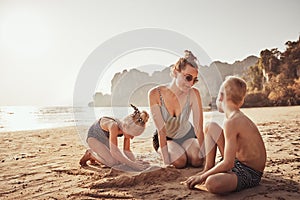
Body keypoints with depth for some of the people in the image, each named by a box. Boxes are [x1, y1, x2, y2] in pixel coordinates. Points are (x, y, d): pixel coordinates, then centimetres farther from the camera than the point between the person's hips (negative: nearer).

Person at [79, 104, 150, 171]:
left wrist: (135, 162, -25)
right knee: (112, 162, -22)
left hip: (105, 139, 7)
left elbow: (127, 150, -11)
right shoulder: (114, 126, -41)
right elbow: (114, 151, -44)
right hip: (94, 137, -6)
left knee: (119, 161, -2)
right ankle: (90, 154, 1)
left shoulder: (127, 128, -21)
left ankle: (94, 154, 16)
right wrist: (132, 164, -43)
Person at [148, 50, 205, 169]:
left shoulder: (193, 94, -24)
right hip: (165, 138, -1)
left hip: (187, 135, 2)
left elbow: (199, 129, -23)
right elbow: (161, 131, -28)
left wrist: (204, 156, -26)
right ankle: (161, 151, 8)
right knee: (179, 162, -25)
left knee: (197, 161, -22)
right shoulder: (155, 94, -28)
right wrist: (166, 161, -30)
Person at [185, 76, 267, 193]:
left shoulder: (231, 122, -25)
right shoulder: (240, 117, 5)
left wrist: (202, 177, -14)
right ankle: (208, 169, 12)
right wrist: (207, 172, 19)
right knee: (210, 127, 12)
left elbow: (228, 164, -27)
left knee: (211, 183, -40)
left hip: (249, 174, -9)